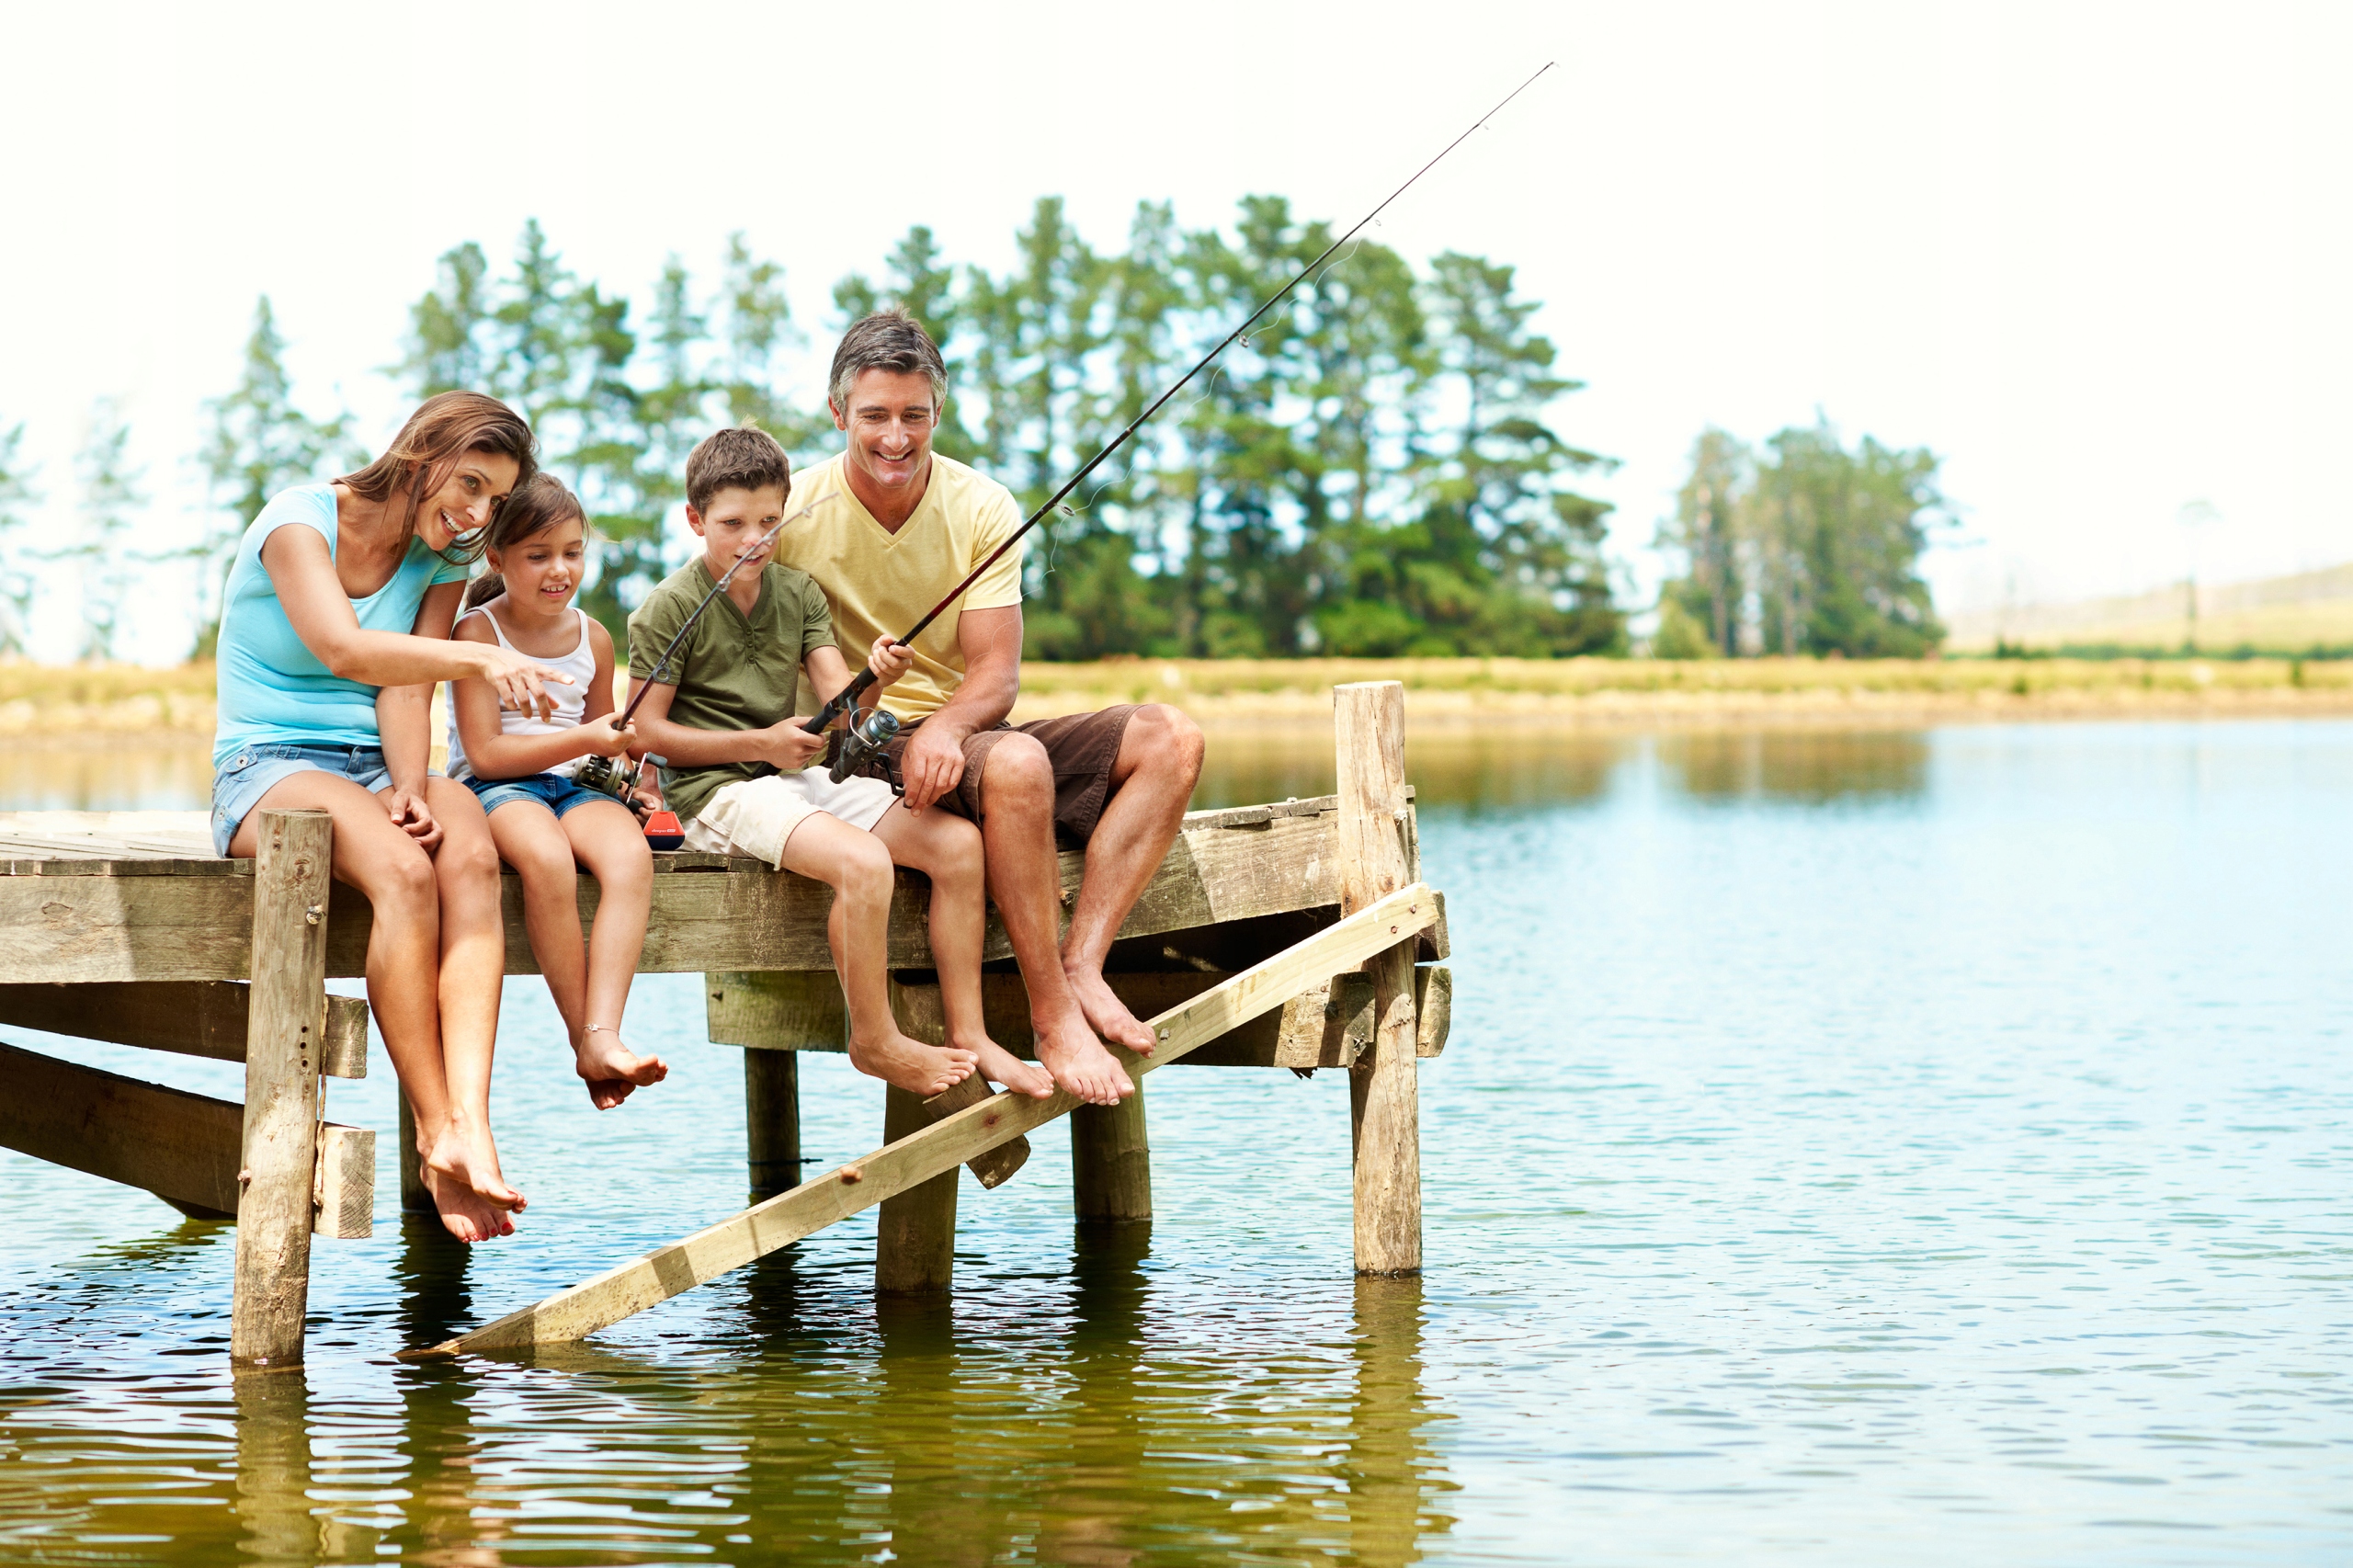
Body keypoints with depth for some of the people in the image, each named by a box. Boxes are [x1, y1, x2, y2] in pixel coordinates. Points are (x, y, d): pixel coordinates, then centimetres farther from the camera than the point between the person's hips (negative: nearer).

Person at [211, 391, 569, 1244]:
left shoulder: (445, 560, 12)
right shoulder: (299, 518, -8)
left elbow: (406, 689, 0)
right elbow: (343, 648, -27)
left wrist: (410, 788, -21)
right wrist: (482, 658, -43)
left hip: (374, 769, 5)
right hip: (267, 768, -4)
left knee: (472, 860, -32)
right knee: (405, 873, -37)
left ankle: (469, 1124, -47)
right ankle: (435, 1129, -34)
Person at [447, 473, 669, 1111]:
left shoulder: (593, 638, 13)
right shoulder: (479, 632, -3)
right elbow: (485, 752, -11)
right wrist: (585, 740, -19)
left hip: (572, 786, 5)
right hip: (493, 788, -5)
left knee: (630, 854, -30)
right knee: (546, 857, -38)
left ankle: (603, 1037, -39)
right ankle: (584, 1041, -25)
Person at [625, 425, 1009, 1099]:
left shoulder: (798, 593, 11)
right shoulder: (670, 607, -7)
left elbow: (840, 700, 2)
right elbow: (646, 729, -8)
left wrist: (876, 676, -23)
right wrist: (760, 744, -15)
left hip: (796, 776, 7)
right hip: (716, 789, -7)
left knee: (958, 843, -11)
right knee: (862, 861, -32)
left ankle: (967, 1035, -6)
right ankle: (875, 1042, -13)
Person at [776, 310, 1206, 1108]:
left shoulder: (981, 509, 1)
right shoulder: (793, 515, -8)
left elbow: (996, 675, -4)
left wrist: (941, 728, -26)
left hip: (963, 733, 6)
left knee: (1170, 739, -12)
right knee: (1016, 762, -37)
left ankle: (1082, 963, -23)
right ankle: (1053, 1017, -30)